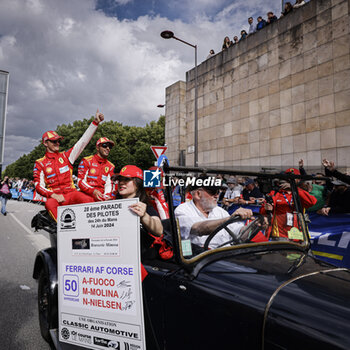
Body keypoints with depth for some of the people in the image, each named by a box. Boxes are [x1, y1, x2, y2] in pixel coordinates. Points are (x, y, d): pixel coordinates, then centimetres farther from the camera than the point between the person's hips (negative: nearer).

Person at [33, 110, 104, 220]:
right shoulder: (40, 163, 12)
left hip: (70, 193, 2)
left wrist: (95, 122, 3)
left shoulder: (65, 156, 17)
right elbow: (39, 186, 4)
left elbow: (83, 141, 10)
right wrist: (53, 195, -17)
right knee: (49, 204, -38)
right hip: (54, 196, -1)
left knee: (87, 200, -30)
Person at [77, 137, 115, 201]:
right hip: (87, 195, -4)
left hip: (101, 196, 4)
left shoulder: (110, 166, 17)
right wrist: (93, 191, -18)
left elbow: (109, 184, 11)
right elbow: (80, 181, -2)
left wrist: (107, 196, -11)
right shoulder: (87, 161, 6)